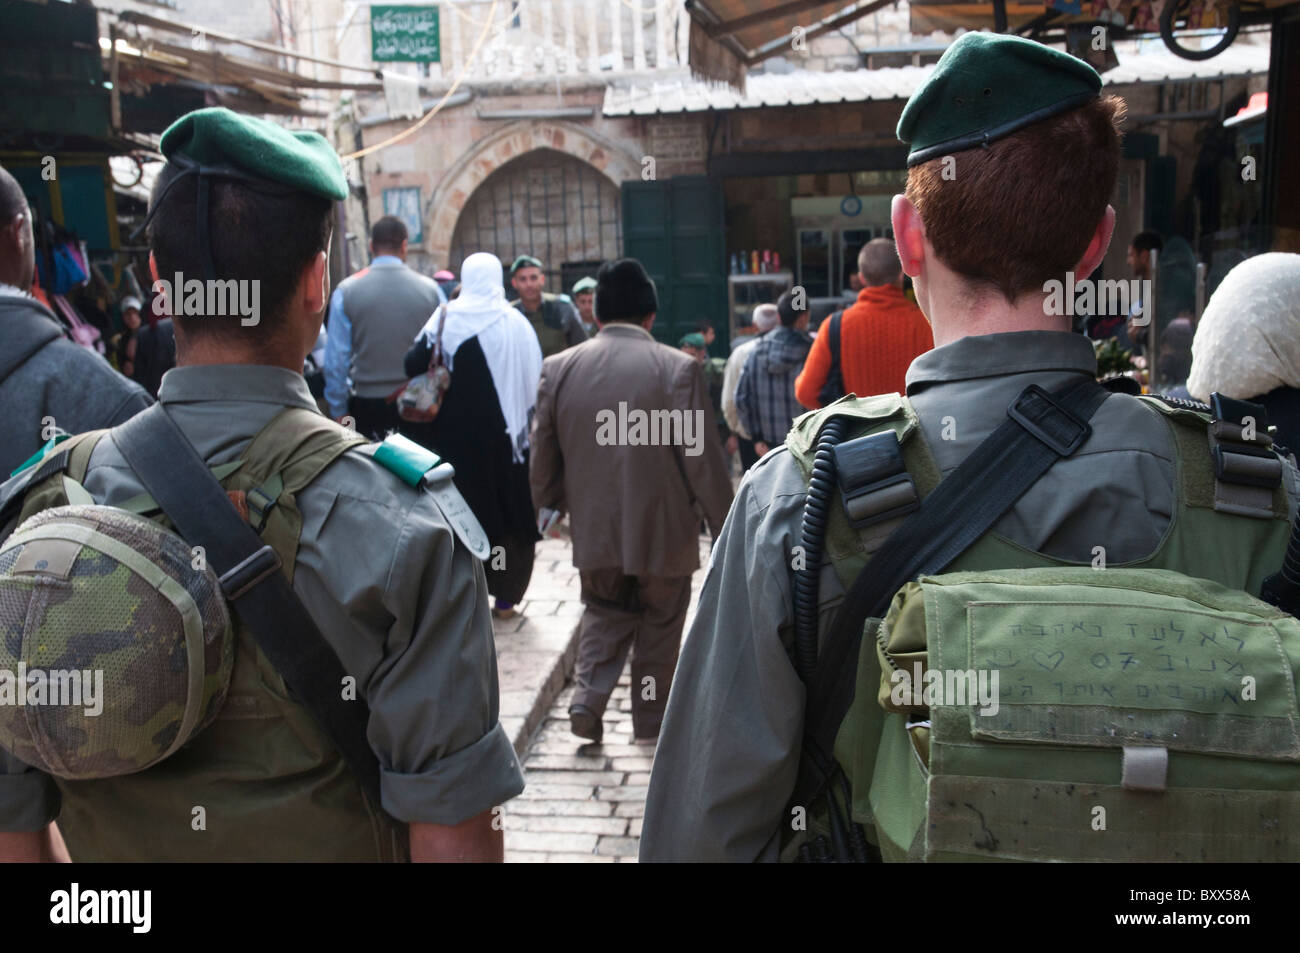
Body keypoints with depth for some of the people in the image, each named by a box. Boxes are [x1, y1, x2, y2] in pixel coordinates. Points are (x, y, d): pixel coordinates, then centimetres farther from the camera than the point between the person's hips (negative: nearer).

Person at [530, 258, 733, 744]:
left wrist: (551, 503, 24)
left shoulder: (558, 368, -1)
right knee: (660, 624, 15)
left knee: (604, 616, 20)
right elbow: (702, 457, -11)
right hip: (663, 530, -2)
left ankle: (588, 699, 2)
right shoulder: (677, 367, -12)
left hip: (594, 528, 3)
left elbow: (542, 453, 6)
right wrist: (724, 526, 0)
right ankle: (651, 719, 23)